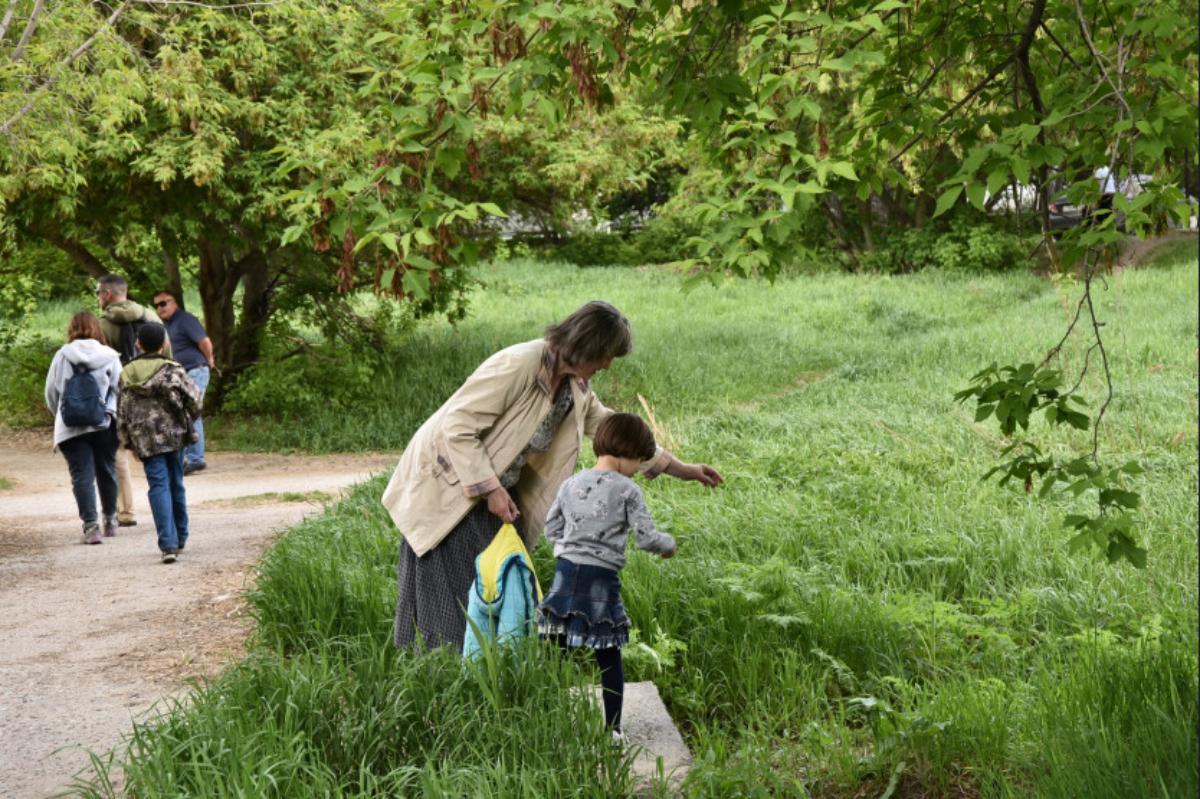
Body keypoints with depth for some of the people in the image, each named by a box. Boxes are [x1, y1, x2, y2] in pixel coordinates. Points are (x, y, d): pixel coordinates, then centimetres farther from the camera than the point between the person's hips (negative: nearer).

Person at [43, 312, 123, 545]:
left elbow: (51, 392, 6)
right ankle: (110, 521, 27)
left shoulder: (62, 355, 2)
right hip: (104, 425, 1)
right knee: (107, 472, 16)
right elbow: (119, 390, -5)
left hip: (71, 427, -1)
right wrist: (112, 415, 1)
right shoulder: (110, 356, 1)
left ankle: (90, 525, -11)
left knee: (82, 475, -1)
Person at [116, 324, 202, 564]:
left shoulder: (127, 374, 5)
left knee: (158, 486, -4)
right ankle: (180, 539, 24)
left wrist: (127, 441, 13)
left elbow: (122, 411, 6)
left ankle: (168, 544, -17)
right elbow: (192, 397, -6)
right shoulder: (172, 369, -2)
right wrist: (191, 418, 14)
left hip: (145, 438, 0)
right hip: (174, 434, 0)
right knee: (176, 485, 14)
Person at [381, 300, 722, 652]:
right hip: (446, 482, -8)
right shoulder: (517, 366, -28)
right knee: (453, 593, -6)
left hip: (495, 483, 8)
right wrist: (490, 489, -26)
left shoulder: (576, 387, -1)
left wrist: (681, 469, 15)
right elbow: (457, 428, -27)